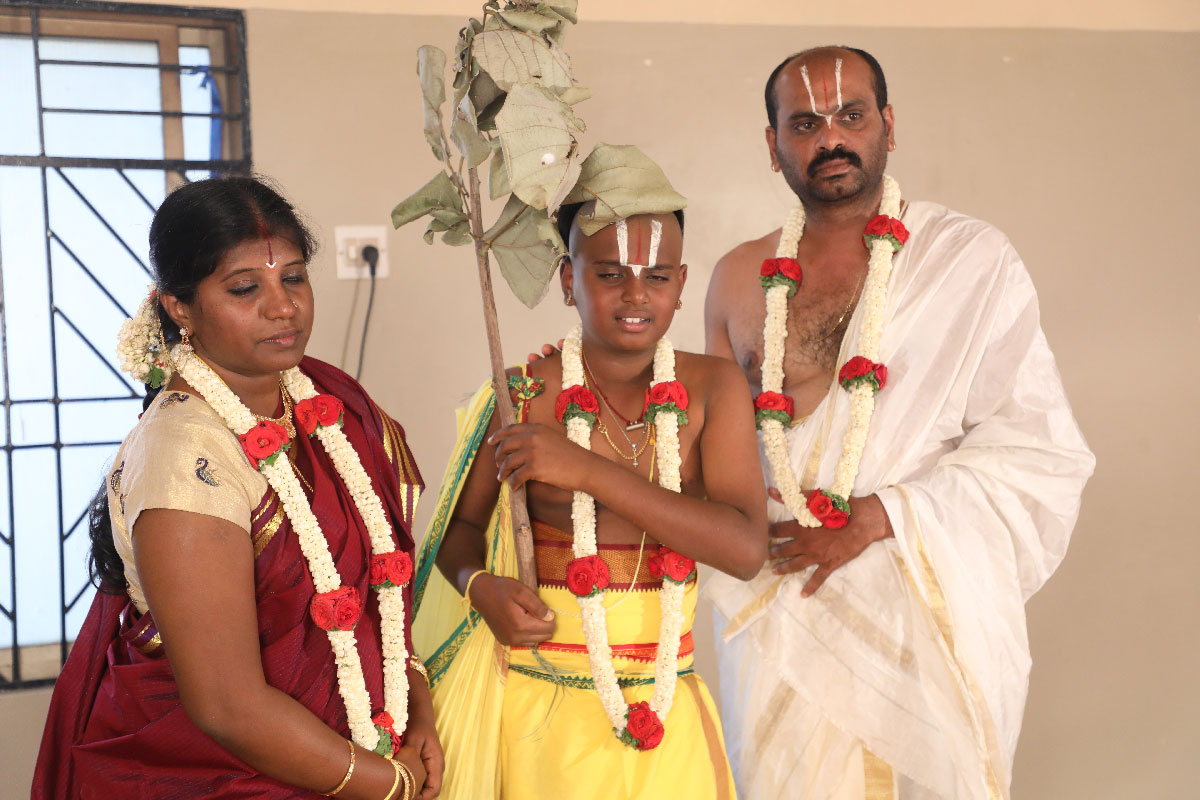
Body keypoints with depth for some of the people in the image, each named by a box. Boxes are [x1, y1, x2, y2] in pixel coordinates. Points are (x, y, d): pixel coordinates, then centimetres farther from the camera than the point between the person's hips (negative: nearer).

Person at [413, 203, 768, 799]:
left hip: (670, 709, 2)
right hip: (540, 705, -1)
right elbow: (460, 525, 5)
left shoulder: (714, 388, -6)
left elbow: (746, 548, -17)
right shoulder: (520, 399, -9)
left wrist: (587, 469, -23)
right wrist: (481, 585, -18)